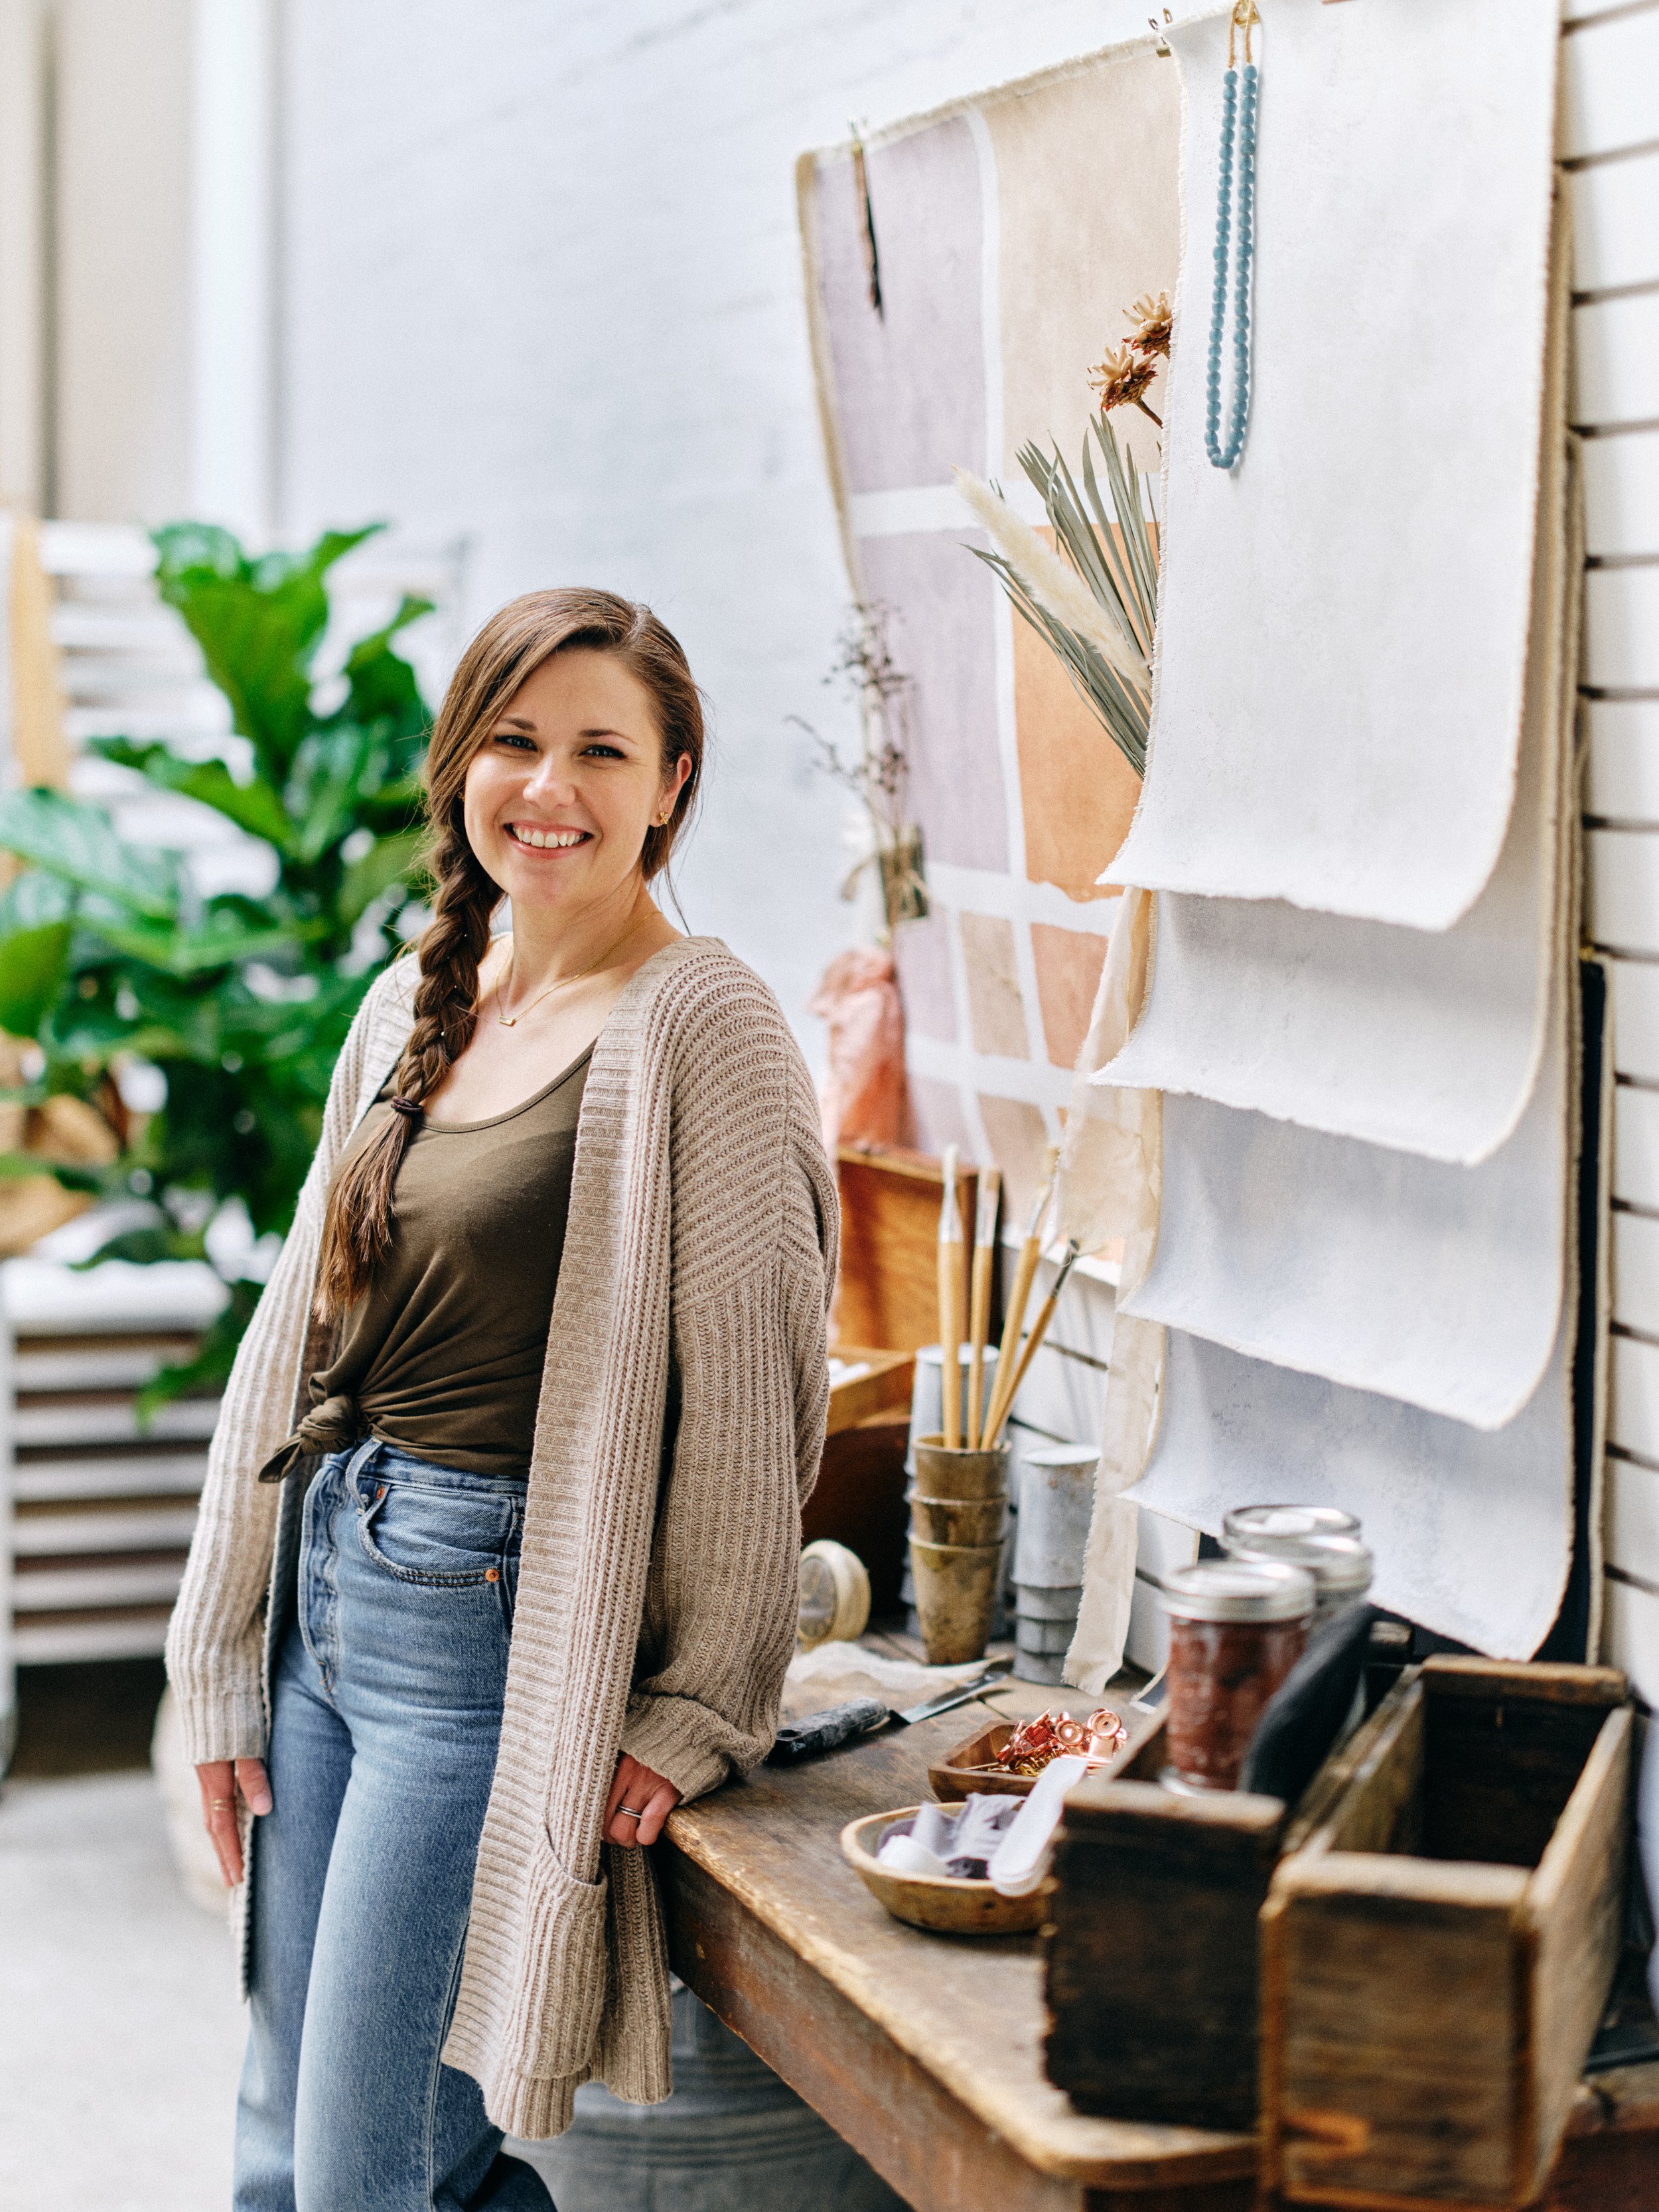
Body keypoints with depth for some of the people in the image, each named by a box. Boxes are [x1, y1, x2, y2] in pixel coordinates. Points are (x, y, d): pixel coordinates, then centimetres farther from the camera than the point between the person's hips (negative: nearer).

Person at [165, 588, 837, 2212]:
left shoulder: (695, 1027, -10)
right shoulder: (419, 1006, 11)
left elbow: (745, 1401, -11)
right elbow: (301, 1328, 14)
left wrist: (696, 1711, -9)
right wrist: (228, 1657, 13)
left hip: (497, 1630, -8)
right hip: (328, 1593, 8)